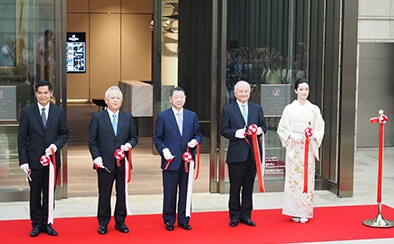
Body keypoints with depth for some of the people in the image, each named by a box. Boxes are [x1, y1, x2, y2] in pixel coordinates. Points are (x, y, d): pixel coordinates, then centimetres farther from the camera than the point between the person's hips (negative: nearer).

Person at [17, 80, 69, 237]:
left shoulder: (59, 112, 4)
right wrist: (23, 161, -7)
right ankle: (36, 224, 18)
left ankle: (47, 223, 20)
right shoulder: (27, 112, -1)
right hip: (34, 159, -1)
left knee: (50, 193, 9)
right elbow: (22, 138, -1)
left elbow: (64, 134, 8)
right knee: (35, 193, 7)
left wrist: (55, 145, -12)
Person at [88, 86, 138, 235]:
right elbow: (92, 141, 0)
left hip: (123, 163, 2)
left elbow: (134, 138, 11)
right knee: (104, 194, 5)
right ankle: (103, 223, 16)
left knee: (122, 193, 8)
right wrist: (96, 157, -11)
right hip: (105, 163, -2)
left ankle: (120, 222, 21)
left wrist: (129, 144, -11)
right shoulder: (97, 118, 2)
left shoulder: (128, 118, 9)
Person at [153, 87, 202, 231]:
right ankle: (169, 220, 15)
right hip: (170, 160, -3)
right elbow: (157, 138, 2)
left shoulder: (192, 116, 10)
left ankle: (184, 220, 19)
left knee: (185, 191, 8)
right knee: (169, 192, 3)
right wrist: (164, 150, -14)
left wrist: (195, 141, -9)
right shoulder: (163, 116, 1)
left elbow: (198, 134, 14)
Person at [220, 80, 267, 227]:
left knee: (249, 186, 9)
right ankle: (234, 216, 14)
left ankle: (246, 215, 19)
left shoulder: (257, 109, 12)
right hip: (236, 153, -3)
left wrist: (259, 130, -10)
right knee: (235, 187, 3)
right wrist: (236, 133, -19)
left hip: (253, 153, 3)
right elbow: (223, 130, -2)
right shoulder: (228, 110, 2)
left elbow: (263, 126, 12)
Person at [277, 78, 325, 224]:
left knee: (307, 178, 0)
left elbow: (320, 128, 8)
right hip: (294, 149, -1)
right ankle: (294, 212, 7)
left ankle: (305, 212, 8)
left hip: (309, 149, 1)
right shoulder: (289, 109, 2)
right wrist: (293, 136, -13)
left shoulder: (314, 109, 6)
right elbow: (282, 129, 1)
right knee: (293, 178, -2)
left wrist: (313, 135, -11)